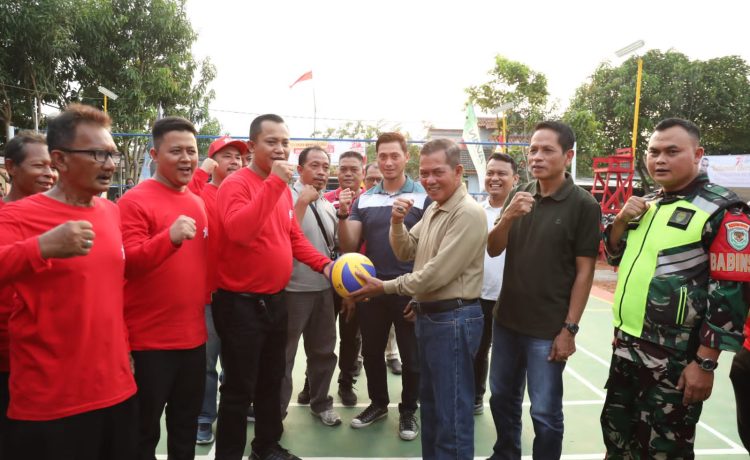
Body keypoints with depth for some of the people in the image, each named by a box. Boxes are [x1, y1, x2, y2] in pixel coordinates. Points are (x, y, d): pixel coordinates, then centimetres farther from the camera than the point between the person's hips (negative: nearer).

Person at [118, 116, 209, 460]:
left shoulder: (197, 203, 10)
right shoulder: (135, 200, -12)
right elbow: (125, 263, -21)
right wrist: (170, 237, -35)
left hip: (193, 334, 7)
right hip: (150, 338, -7)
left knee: (187, 423, 20)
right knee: (145, 429, 9)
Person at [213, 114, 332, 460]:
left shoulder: (284, 189, 9)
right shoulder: (236, 184, -16)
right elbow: (238, 231, -34)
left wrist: (323, 264, 3)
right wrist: (274, 182, -31)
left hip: (275, 300, 8)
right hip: (241, 303, -8)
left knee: (272, 381, 21)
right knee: (240, 389, 3)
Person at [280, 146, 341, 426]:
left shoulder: (328, 206, 11)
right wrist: (303, 202, -22)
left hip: (324, 288, 7)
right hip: (292, 289, -7)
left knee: (323, 350, 18)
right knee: (283, 354, 5)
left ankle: (320, 402, 35)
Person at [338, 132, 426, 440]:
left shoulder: (423, 197, -7)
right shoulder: (363, 199, 4)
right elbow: (349, 247, 1)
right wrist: (343, 216, -16)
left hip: (409, 289, -3)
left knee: (411, 356, 10)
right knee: (372, 352, 17)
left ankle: (408, 411, 29)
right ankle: (378, 403, 37)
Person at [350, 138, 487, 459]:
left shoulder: (468, 213, -20)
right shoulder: (433, 209, 11)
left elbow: (437, 274, -24)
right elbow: (406, 253, 12)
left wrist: (384, 287, -15)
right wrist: (397, 222, -8)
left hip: (453, 319, -9)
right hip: (428, 315, 10)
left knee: (451, 411, 2)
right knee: (430, 401, 22)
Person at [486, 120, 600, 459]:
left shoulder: (583, 205, -10)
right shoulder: (518, 196, 4)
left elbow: (584, 271, -10)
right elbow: (493, 250, 1)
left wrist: (569, 328, -12)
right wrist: (507, 217, -18)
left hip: (548, 328, -5)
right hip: (506, 319, 5)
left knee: (545, 412, 6)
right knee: (502, 399, 19)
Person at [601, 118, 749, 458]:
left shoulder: (720, 209, -12)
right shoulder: (647, 205, 9)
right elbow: (616, 256, 18)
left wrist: (705, 363, -18)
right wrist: (622, 220, -2)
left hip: (673, 360, -6)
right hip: (626, 347, 7)